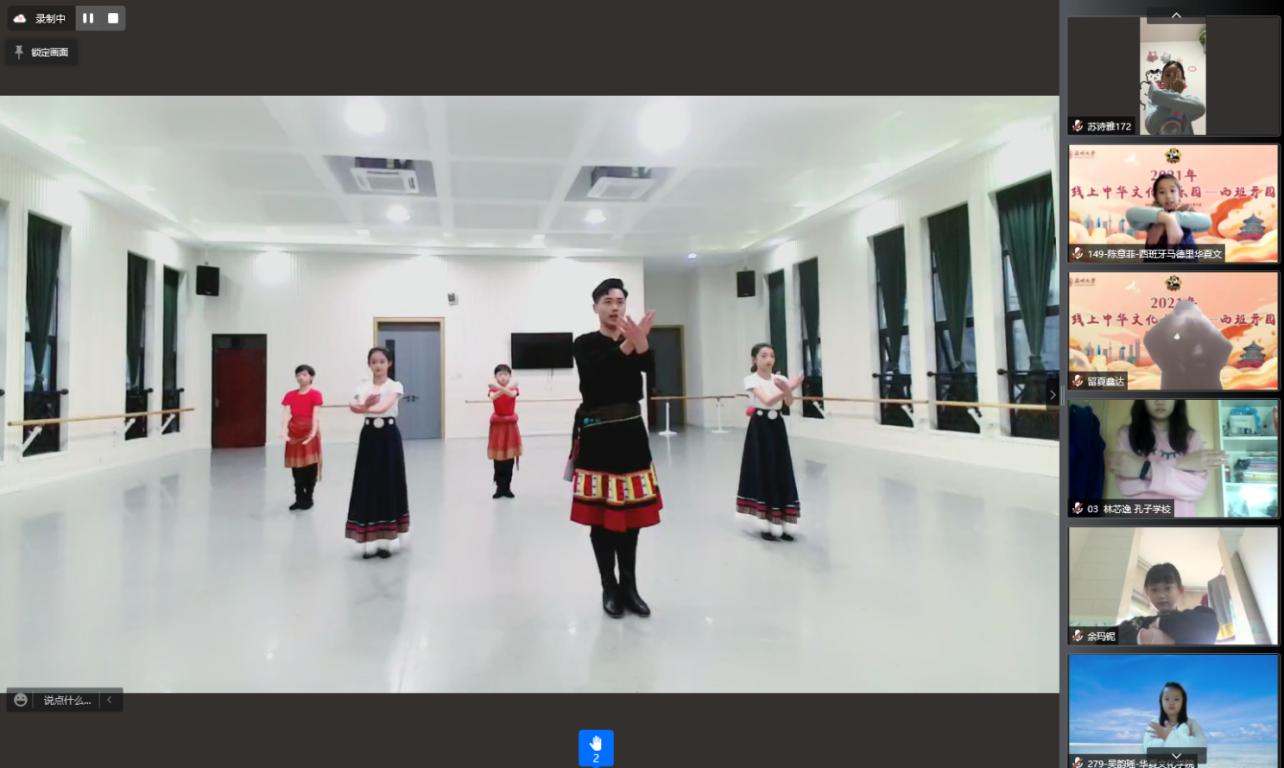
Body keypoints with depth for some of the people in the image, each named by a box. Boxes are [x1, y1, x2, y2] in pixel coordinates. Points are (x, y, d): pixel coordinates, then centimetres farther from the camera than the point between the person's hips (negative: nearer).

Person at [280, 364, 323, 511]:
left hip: (309, 432, -4)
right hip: (294, 434, 4)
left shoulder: (315, 394, -6)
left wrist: (314, 432, -27)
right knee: (297, 468, 7)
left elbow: (315, 415, -15)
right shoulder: (290, 395, 5)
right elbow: (286, 414, -5)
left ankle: (308, 499, 12)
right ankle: (299, 499, 15)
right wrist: (284, 431, -21)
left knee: (310, 468, 0)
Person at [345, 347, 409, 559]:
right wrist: (366, 405, -36)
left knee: (388, 484, 1)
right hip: (369, 437, 2)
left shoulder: (395, 386, -3)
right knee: (368, 485, 1)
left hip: (389, 436, -2)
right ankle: (369, 542, 7)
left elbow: (384, 407, -22)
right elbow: (353, 406, -15)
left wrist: (364, 408, -36)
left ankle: (385, 541, 11)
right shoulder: (363, 387, 5)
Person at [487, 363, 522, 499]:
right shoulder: (493, 389, -1)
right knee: (498, 459, 1)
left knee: (509, 458, 1)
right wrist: (500, 390, -48)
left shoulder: (513, 388, 0)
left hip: (510, 424, 0)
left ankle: (507, 487, 10)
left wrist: (503, 388, -47)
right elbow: (492, 397, -26)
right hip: (497, 424, 0)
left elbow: (512, 394, -26)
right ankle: (499, 487, 10)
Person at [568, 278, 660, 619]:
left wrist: (641, 342, -37)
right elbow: (598, 369, -24)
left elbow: (651, 368, -16)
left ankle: (629, 587, 22)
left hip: (631, 433, 3)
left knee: (630, 513, 9)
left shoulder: (636, 339, 7)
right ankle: (610, 589, 16)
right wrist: (628, 344, -38)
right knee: (602, 515, 2)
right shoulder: (584, 344, -1)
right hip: (597, 436, -3)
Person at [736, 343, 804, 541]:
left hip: (777, 427, 5)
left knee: (781, 474, 5)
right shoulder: (751, 379, -9)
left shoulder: (779, 378, 3)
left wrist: (788, 390, -36)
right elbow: (767, 400, -25)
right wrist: (788, 389, -38)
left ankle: (782, 524, 13)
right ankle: (769, 525, 7)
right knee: (763, 472, -2)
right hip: (760, 428, -5)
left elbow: (789, 402, -14)